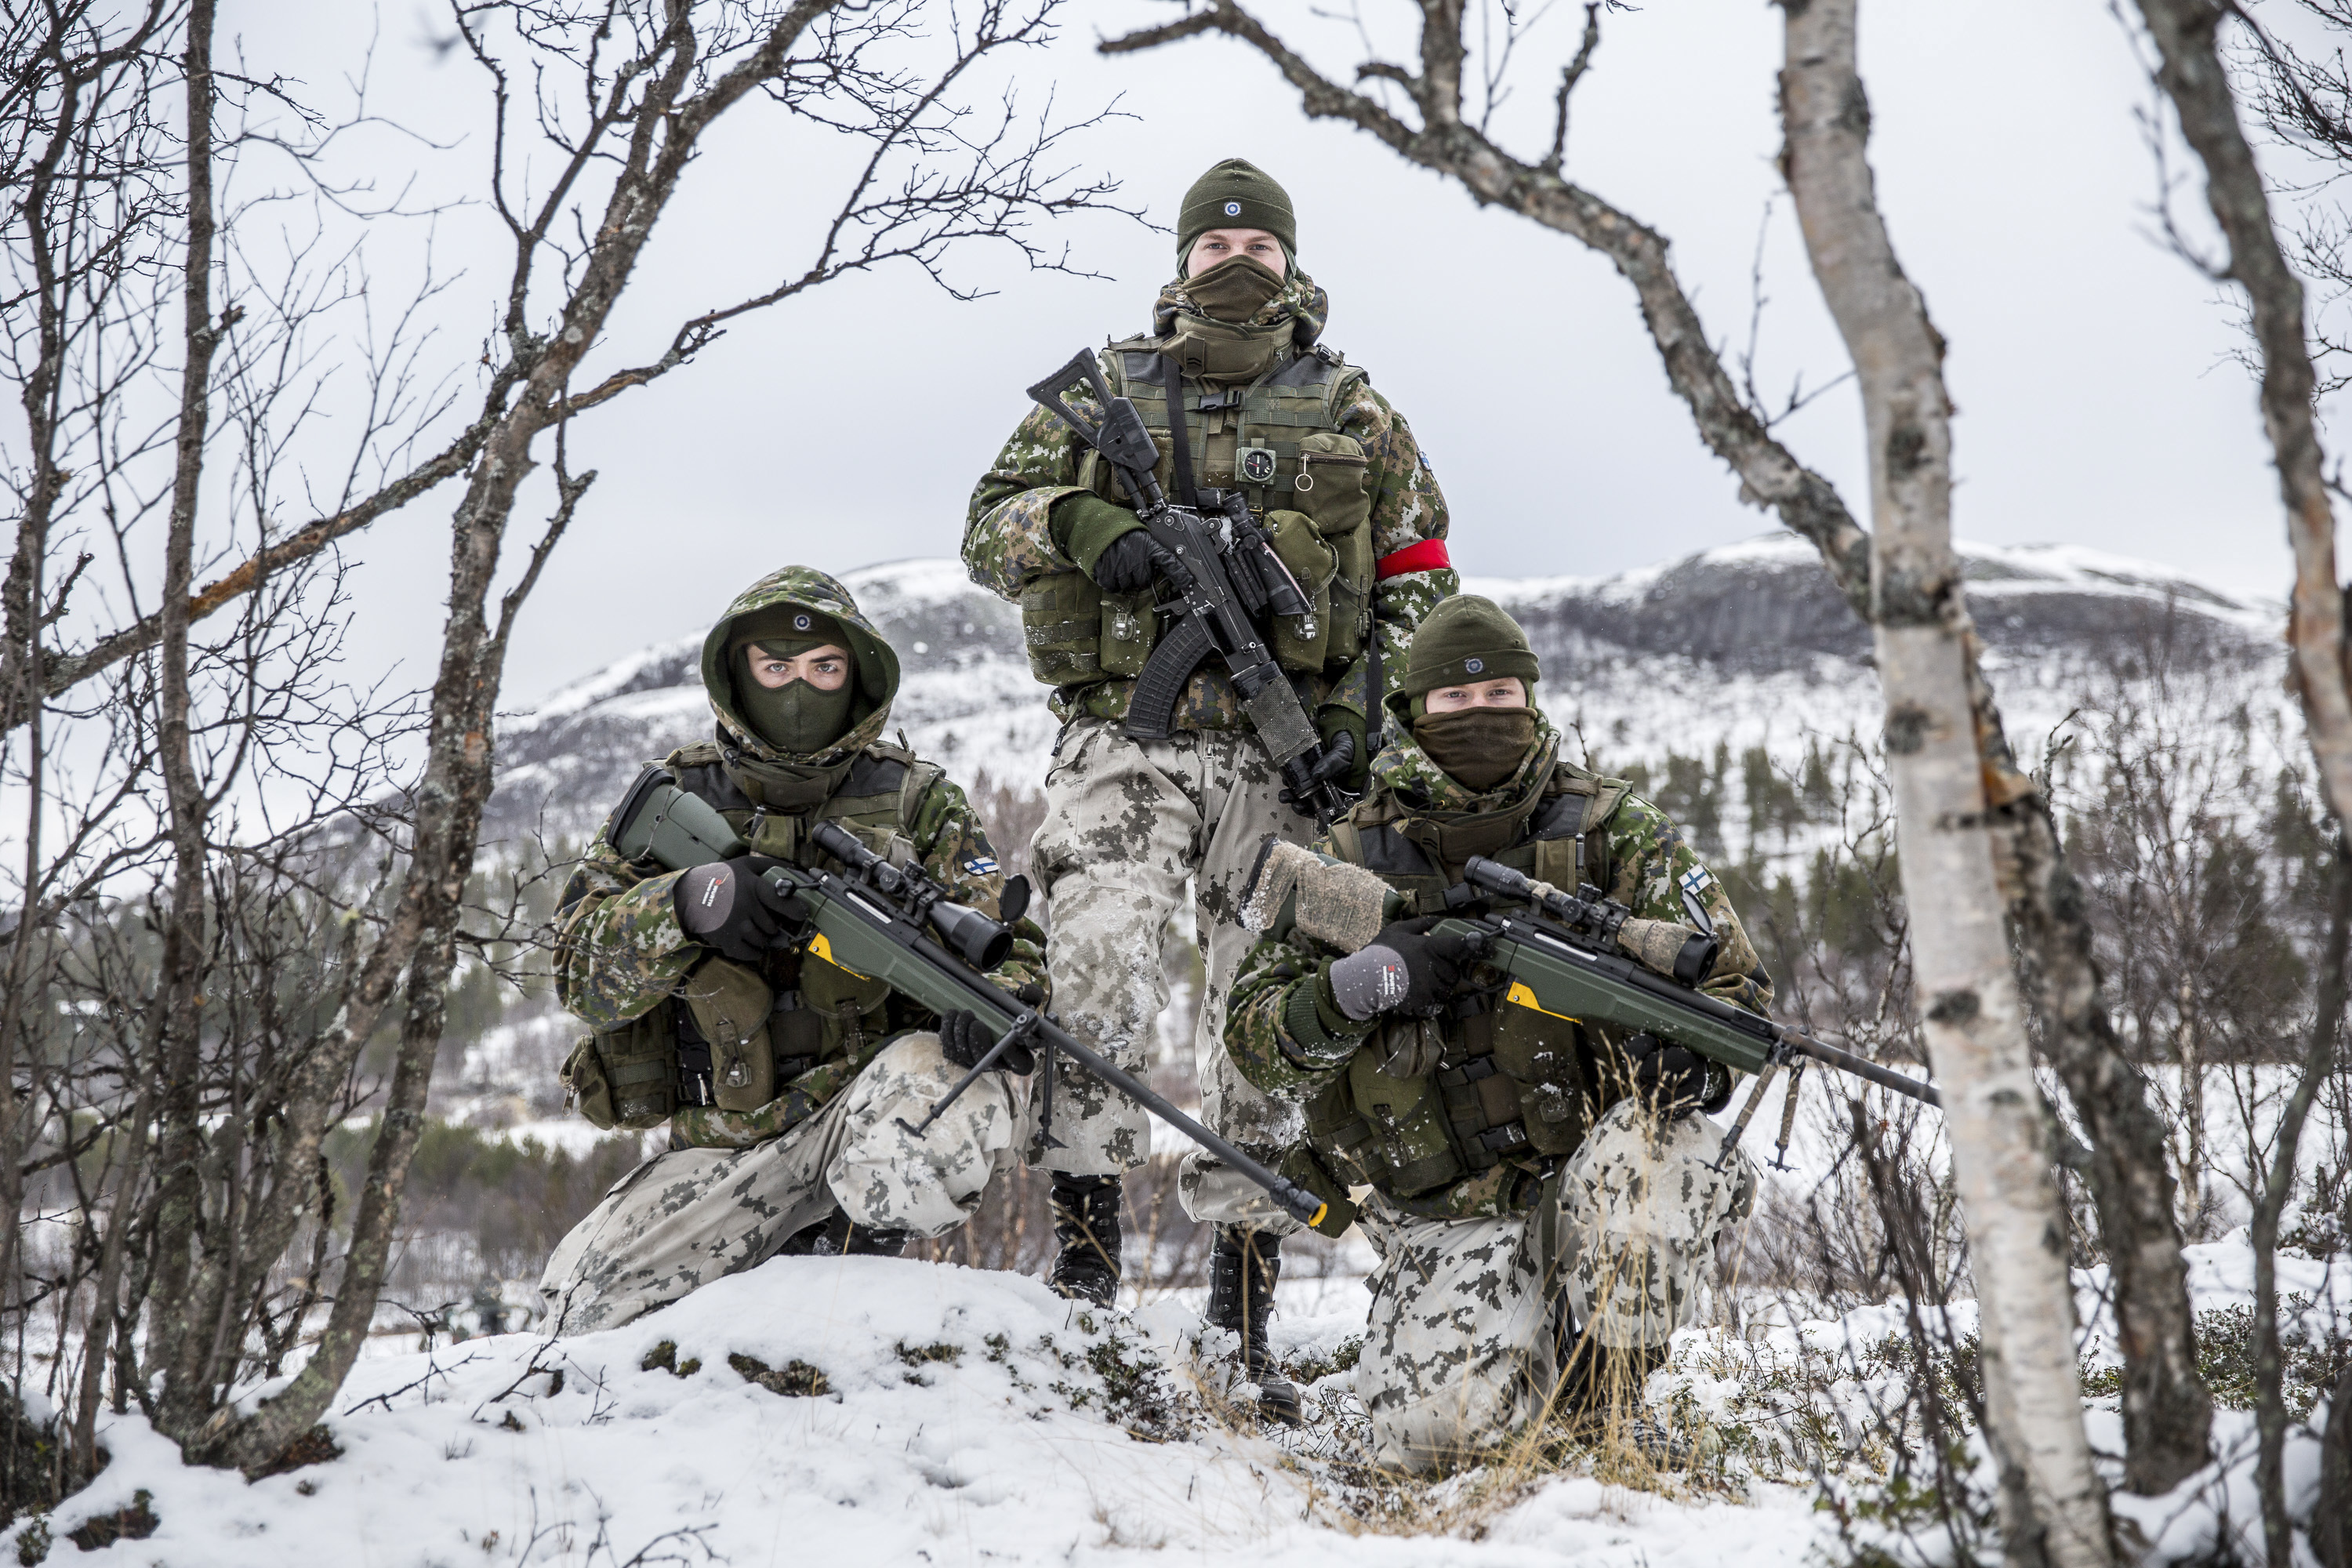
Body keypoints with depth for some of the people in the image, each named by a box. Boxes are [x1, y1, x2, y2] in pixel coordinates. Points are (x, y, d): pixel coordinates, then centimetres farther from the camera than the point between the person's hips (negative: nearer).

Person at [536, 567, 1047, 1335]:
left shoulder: (914, 800, 7)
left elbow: (1002, 935, -1)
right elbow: (581, 970, -2)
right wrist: (685, 907, -24)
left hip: (866, 1107, -1)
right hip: (729, 1144, 1)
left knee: (948, 1106, -36)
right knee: (588, 1298, -16)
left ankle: (858, 1244, -4)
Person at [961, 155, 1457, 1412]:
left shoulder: (1353, 412, 14)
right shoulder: (1105, 391, 12)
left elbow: (1420, 572, 17)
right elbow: (991, 521, 8)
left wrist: (1371, 692, -1)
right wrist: (1090, 528, -14)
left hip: (1285, 750, 1)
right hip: (1127, 738, -1)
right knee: (1097, 968, -21)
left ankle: (1243, 1297, 7)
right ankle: (1084, 1242, -14)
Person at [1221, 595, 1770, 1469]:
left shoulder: (1612, 832, 7)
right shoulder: (1354, 859, 7)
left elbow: (1732, 978, 8)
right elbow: (1255, 1041, 4)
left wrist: (1692, 1057, -16)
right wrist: (1354, 990, -18)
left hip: (1585, 1167, 1)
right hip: (1448, 1219, 0)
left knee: (1649, 1159, -37)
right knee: (1438, 1432, -24)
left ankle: (1602, 1399, -9)